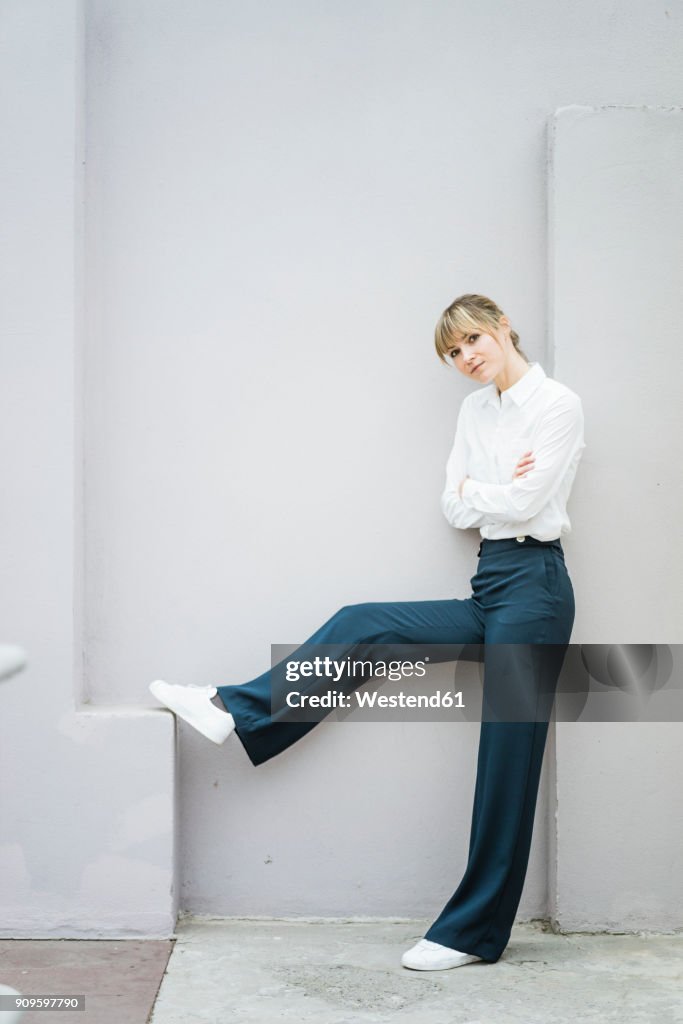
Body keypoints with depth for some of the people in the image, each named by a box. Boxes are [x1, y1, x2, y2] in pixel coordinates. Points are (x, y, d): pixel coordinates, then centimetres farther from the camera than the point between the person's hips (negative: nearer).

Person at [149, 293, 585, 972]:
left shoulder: (558, 405, -8)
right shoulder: (474, 411, 14)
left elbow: (522, 502, -17)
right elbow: (455, 509, 8)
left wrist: (472, 490, 0)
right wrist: (495, 493, -7)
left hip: (532, 589, -7)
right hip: (487, 589, 7)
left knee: (509, 758, -3)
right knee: (363, 627, -1)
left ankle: (473, 930, 6)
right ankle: (237, 712, 4)